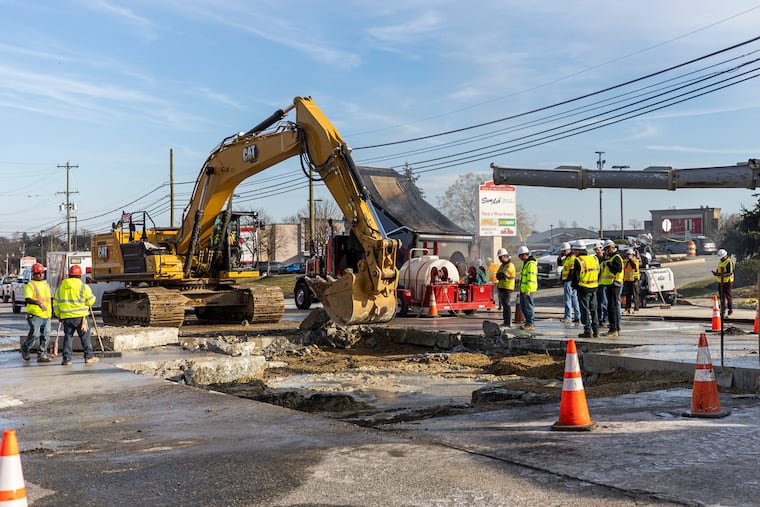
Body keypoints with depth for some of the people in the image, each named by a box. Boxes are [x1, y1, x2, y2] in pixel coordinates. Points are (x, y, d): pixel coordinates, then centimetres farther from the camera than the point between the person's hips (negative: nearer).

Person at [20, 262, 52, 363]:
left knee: (45, 335, 3)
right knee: (35, 334, -12)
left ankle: (42, 355, 10)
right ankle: (25, 348, 14)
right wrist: (37, 302, -38)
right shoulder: (30, 285, -5)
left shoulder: (46, 285, 18)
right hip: (35, 315, -7)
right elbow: (27, 299, -20)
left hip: (46, 315, 7)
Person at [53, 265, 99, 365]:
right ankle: (89, 356, 7)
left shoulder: (61, 287, 10)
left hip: (66, 317, 3)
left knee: (68, 337, 6)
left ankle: (66, 358, 1)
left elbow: (56, 303, 14)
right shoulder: (83, 286, -4)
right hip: (80, 316, -3)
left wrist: (58, 314, 24)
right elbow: (90, 301, -4)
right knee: (85, 336, 5)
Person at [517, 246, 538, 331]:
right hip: (523, 289, 10)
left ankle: (531, 324, 1)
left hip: (528, 289, -10)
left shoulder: (531, 264, -17)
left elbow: (531, 278, -22)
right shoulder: (525, 263, 17)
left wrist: (528, 290, -24)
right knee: (523, 306, 15)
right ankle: (528, 322, 23)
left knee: (529, 306, -4)